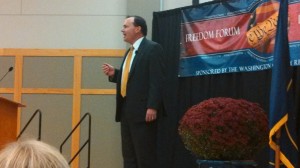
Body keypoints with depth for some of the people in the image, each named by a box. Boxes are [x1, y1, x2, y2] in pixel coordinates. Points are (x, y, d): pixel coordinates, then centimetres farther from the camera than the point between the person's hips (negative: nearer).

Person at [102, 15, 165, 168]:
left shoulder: (153, 48, -8)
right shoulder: (129, 52, 20)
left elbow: (157, 80, -16)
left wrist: (152, 107, -23)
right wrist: (114, 74, 8)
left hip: (143, 111, -9)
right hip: (126, 110, 9)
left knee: (145, 156, -7)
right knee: (129, 155, 10)